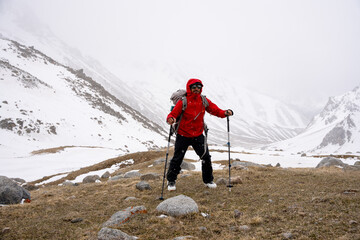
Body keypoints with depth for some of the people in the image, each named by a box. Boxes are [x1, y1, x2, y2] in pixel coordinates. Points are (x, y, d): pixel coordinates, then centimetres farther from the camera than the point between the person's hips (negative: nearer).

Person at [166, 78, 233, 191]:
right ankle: (171, 181, 23)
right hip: (183, 135, -3)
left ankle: (208, 180, 24)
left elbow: (215, 110, 4)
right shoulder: (183, 101, -12)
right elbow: (173, 113, -14)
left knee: (206, 157, 4)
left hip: (198, 135, 3)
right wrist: (171, 119, -37)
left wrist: (225, 113, -15)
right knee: (177, 158, 3)